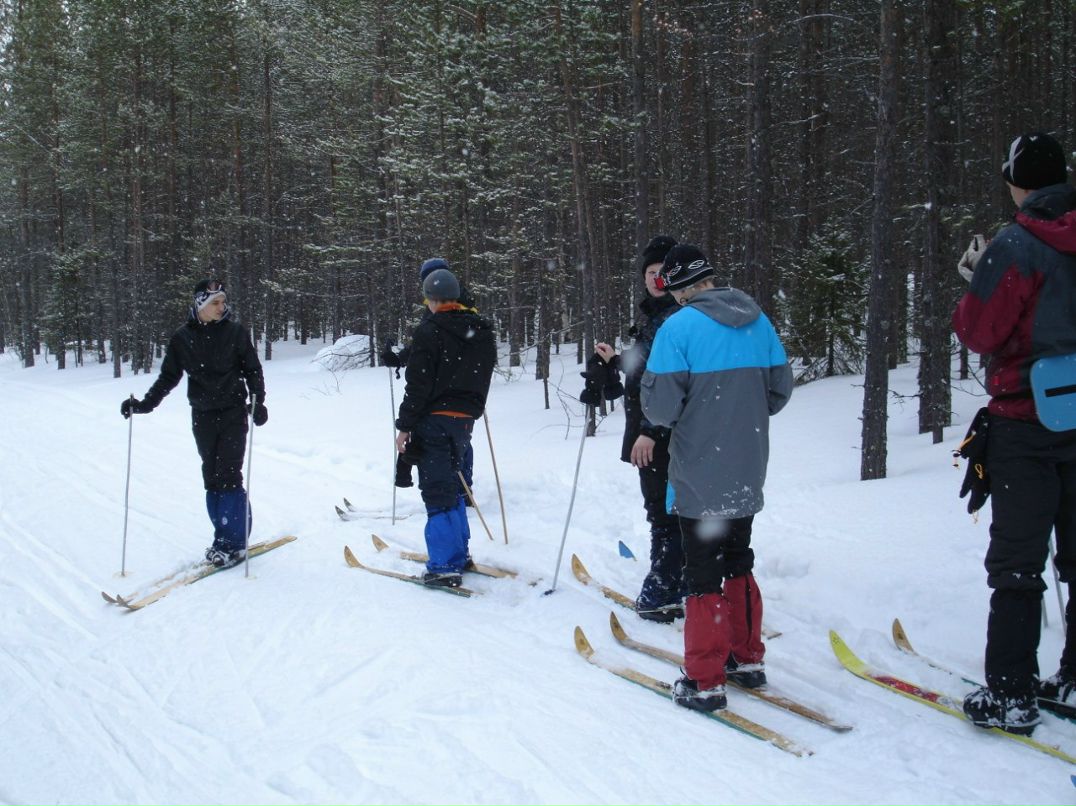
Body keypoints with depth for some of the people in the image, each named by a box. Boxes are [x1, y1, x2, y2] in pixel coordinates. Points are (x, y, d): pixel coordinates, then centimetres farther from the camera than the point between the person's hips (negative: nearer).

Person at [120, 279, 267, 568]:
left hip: (233, 413, -3)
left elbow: (252, 370, 2)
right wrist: (145, 404, -1)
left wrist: (258, 401, -13)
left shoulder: (235, 332, -2)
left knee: (228, 476, -9)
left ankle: (233, 542, -3)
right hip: (203, 416, 3)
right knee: (212, 478, 4)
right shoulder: (182, 338, 3)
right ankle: (224, 537, 12)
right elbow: (168, 377, 9)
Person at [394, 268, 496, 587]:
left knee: (438, 491, -4)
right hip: (466, 418, 7)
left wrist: (404, 426, -9)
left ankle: (445, 565, -4)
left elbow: (418, 384, -15)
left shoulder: (429, 331, -12)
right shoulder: (482, 332, 10)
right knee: (452, 485, 20)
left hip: (435, 420, -7)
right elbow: (483, 377, 16)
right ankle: (458, 554, 26)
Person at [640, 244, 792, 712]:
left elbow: (660, 407, -18)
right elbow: (779, 390, 7)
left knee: (704, 575, 3)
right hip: (748, 475, 6)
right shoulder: (757, 321, 2)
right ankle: (747, 659, 30)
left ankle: (704, 682, 8)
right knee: (737, 565, 21)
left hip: (699, 477, -5)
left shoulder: (679, 327, -16)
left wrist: (661, 415, 5)